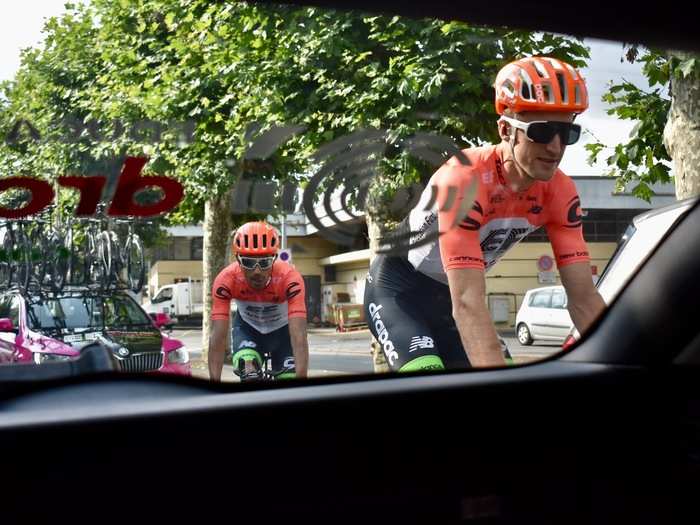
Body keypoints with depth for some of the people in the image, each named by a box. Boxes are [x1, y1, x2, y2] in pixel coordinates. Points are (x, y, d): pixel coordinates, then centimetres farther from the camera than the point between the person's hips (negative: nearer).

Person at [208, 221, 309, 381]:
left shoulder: (289, 277, -37)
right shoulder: (226, 280, -33)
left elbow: (299, 337, -43)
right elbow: (218, 336, -34)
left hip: (282, 329, 0)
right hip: (247, 327, 0)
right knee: (248, 370, -29)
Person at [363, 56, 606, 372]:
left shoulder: (560, 192, -16)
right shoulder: (466, 180, -34)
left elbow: (584, 297, -16)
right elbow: (467, 303, -41)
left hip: (446, 295, 6)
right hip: (398, 289, -6)